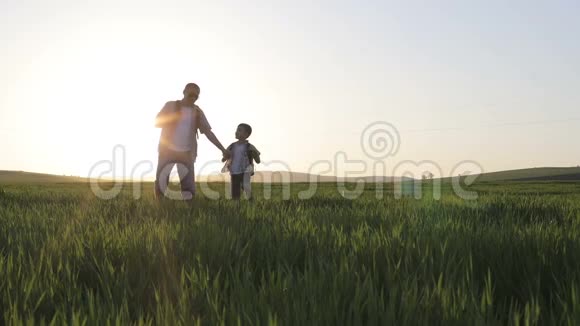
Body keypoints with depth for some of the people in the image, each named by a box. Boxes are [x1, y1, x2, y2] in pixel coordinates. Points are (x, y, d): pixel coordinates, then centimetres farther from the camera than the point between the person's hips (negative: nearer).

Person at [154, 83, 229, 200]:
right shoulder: (171, 105, 0)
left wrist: (222, 149, -1)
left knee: (188, 186, -2)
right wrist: (173, 117, -19)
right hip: (167, 150, -2)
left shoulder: (197, 112, 6)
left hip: (187, 153, 2)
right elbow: (157, 122, -3)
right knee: (161, 183, 1)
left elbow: (208, 132, 5)